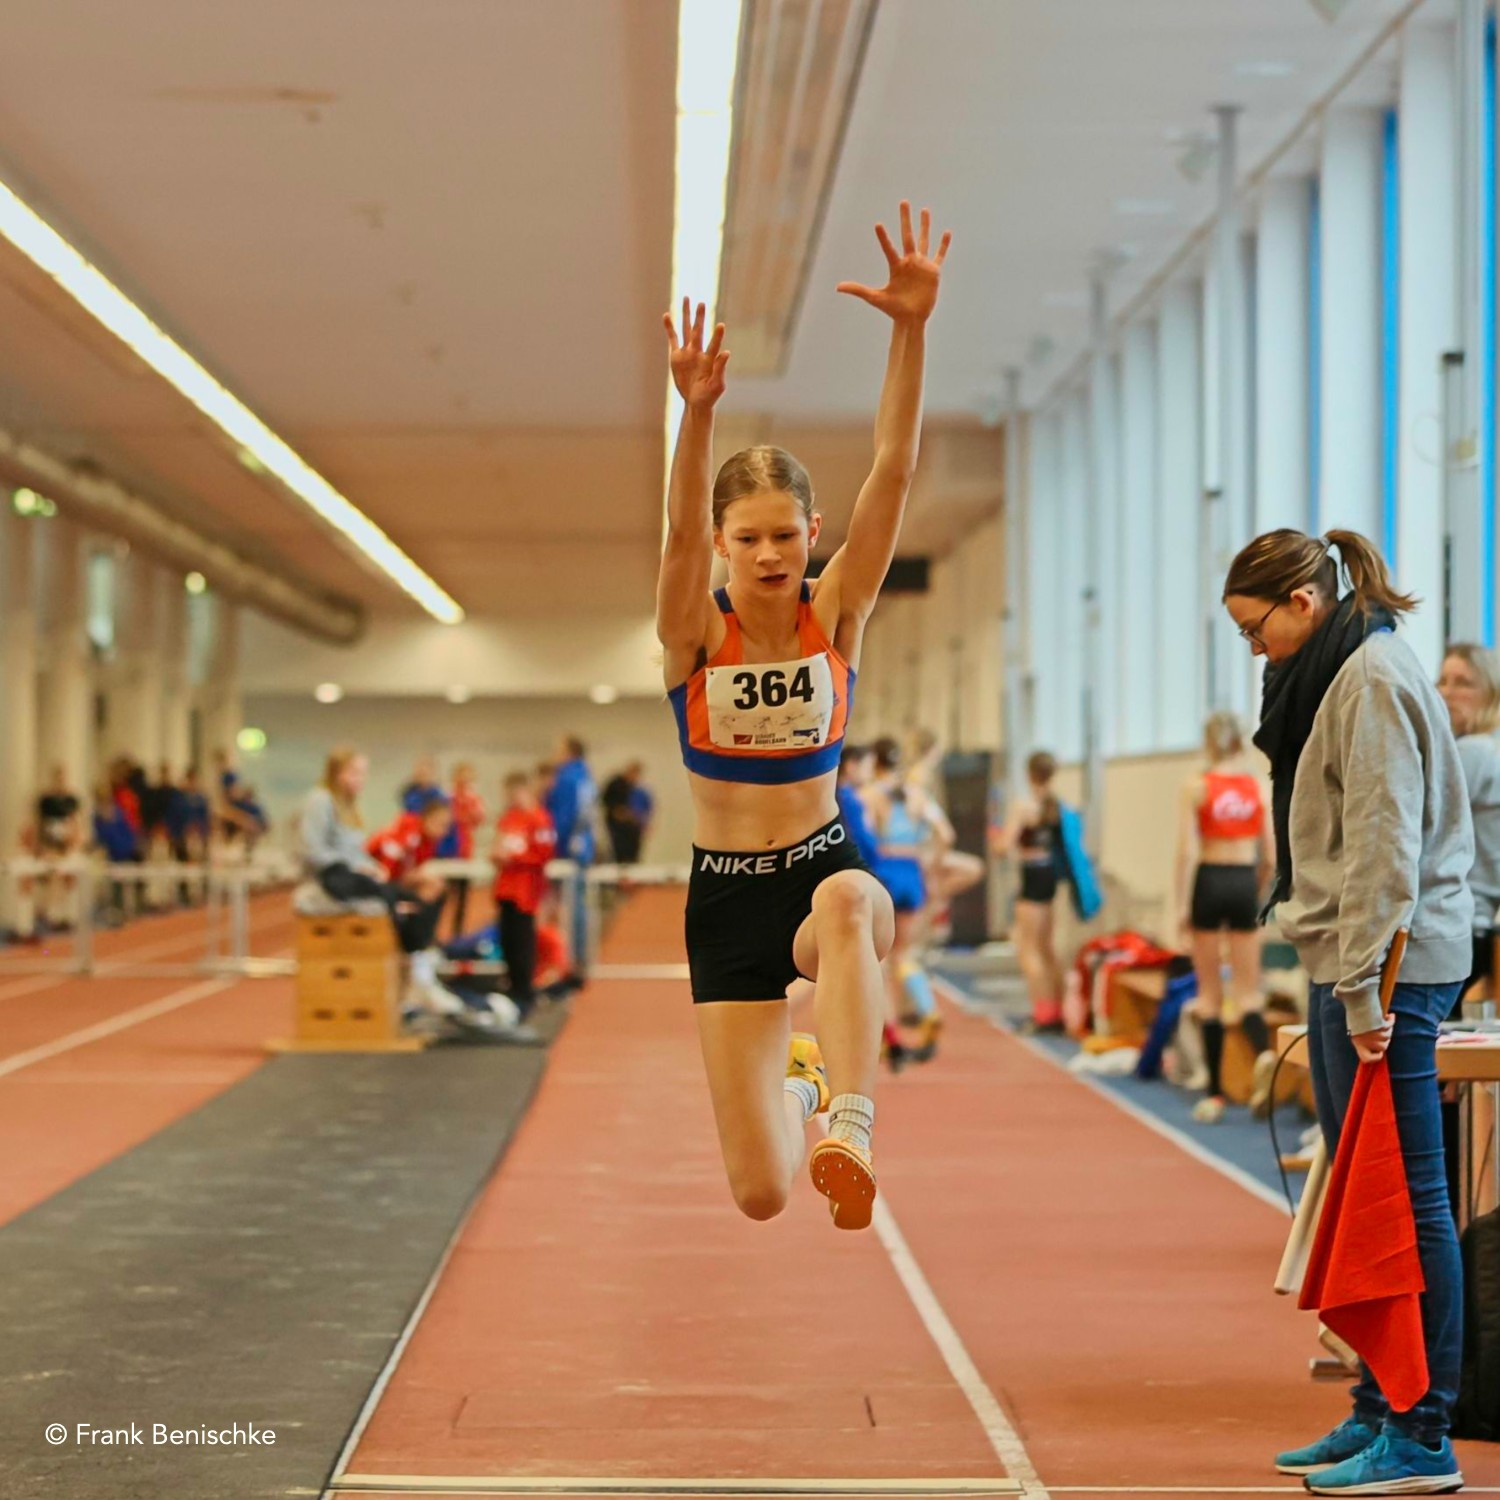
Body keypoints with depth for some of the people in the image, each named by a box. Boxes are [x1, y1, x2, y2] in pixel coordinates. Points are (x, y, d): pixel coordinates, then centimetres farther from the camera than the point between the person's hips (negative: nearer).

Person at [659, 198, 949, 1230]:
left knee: (848, 904, -42)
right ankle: (793, 1088, 36)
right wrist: (700, 412, -46)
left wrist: (912, 331, -31)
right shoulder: (694, 634, -7)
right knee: (761, 1194, -1)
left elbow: (893, 472, -18)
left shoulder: (837, 616, -5)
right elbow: (682, 530, -28)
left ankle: (848, 1125, -49)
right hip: (727, 895, 1)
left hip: (824, 865, 0)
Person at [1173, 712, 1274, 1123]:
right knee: (1247, 991, 6)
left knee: (1209, 993, 6)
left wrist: (1182, 905, -7)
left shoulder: (1196, 786, -4)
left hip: (1209, 882, -2)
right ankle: (1264, 1051, -26)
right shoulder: (1257, 786, 4)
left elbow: (1187, 851, -10)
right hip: (1244, 882, 2)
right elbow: (1270, 855, 4)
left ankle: (1215, 1092, 6)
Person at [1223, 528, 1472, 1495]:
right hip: (1349, 969, 11)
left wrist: (1365, 987, -21)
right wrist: (1343, 982, 16)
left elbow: (1385, 843, -19)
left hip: (1388, 971, -11)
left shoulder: (1373, 676, -12)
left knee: (1406, 1199, -7)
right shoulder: (1331, 676, 19)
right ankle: (1379, 1413, 20)